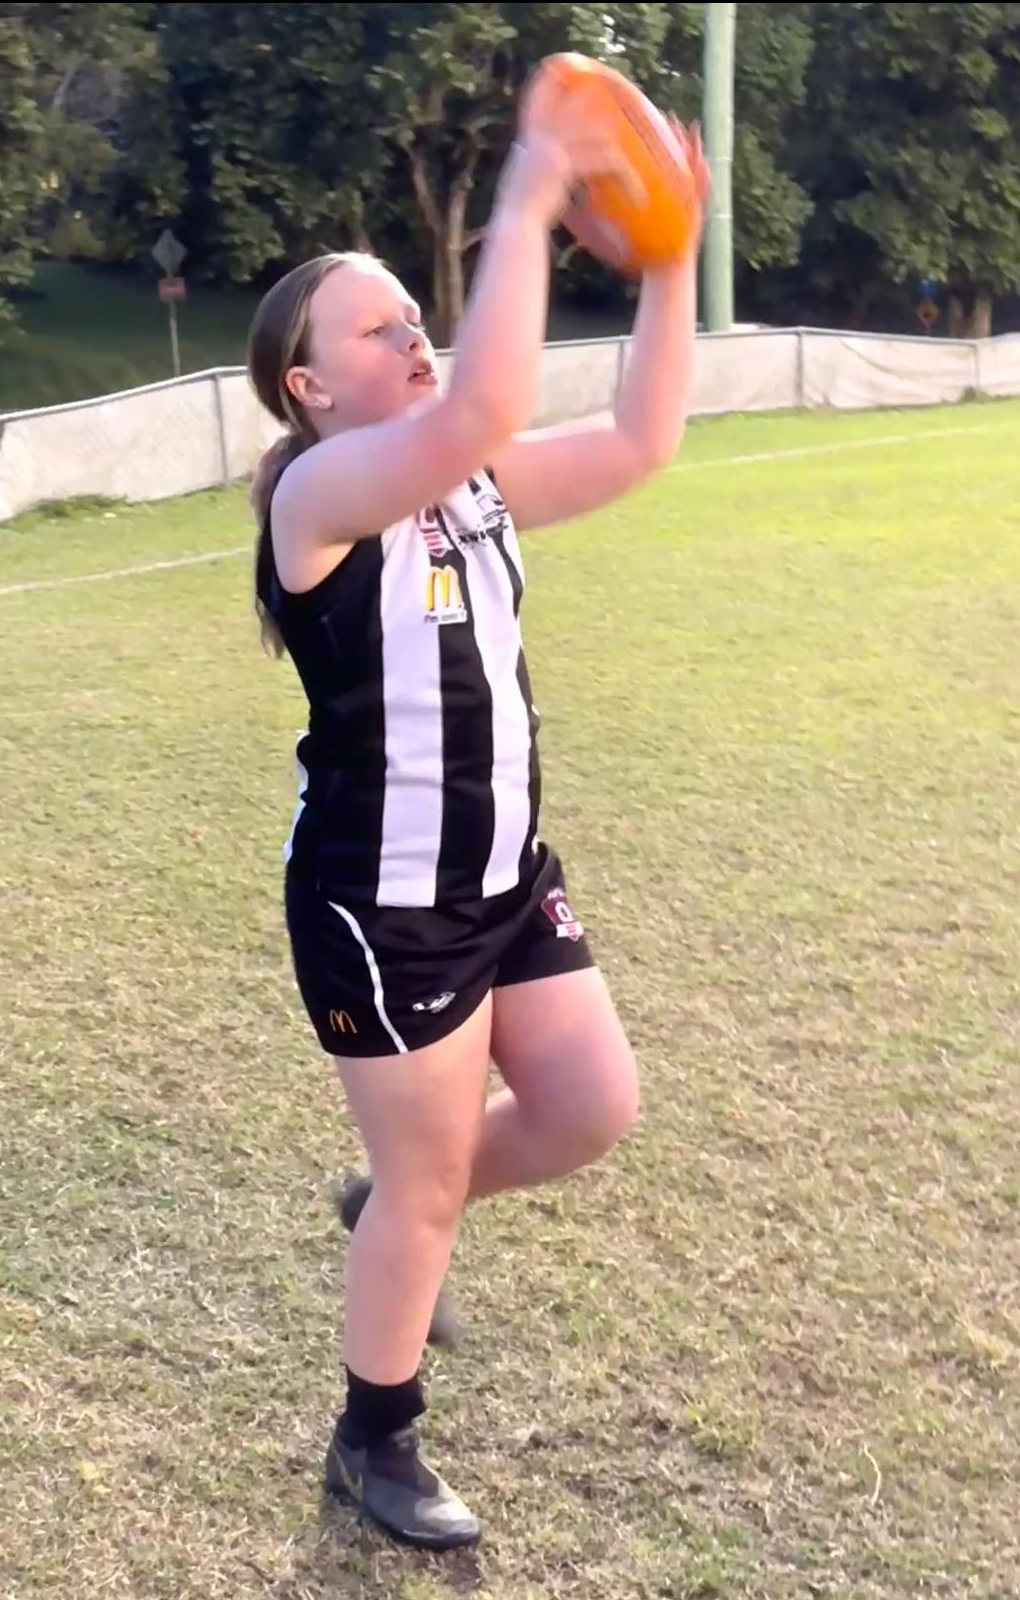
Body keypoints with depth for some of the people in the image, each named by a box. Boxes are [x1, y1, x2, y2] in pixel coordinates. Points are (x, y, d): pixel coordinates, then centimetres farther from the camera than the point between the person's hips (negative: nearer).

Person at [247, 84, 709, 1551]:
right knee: (425, 1191, 7)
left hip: (506, 876, 8)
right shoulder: (319, 490, -19)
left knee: (595, 1109, 12)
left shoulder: (470, 484, 4)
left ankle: (402, 1212, 41)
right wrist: (529, 199, -31)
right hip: (381, 905, -7)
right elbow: (484, 410, -37)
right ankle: (374, 1447, 32)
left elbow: (639, 441, -1)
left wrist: (669, 257, -10)